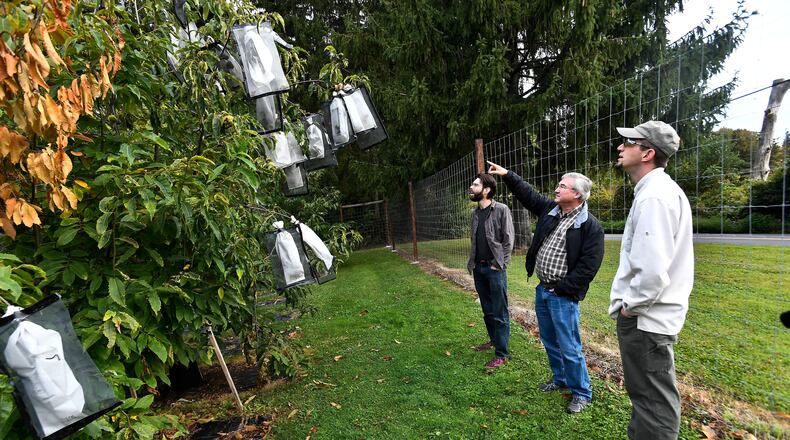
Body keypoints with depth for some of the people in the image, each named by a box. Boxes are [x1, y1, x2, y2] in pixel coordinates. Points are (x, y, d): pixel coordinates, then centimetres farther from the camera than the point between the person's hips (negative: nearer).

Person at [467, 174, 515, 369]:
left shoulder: (501, 210, -11)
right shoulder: (475, 212, 10)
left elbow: (508, 240, -11)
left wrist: (499, 264, -12)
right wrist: (472, 262, 8)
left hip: (495, 269, -7)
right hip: (478, 268, 7)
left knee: (500, 313, 1)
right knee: (487, 310, 19)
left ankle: (502, 354, 11)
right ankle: (494, 340, 37)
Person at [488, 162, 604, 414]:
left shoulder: (591, 226, -15)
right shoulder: (550, 209, 5)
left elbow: (588, 266, -17)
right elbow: (527, 194, 13)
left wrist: (562, 289, -16)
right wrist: (507, 175, 5)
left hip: (563, 296, -7)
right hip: (542, 289, 7)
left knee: (569, 348, 2)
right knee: (549, 341, 21)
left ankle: (582, 393, 23)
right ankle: (561, 379, 41)